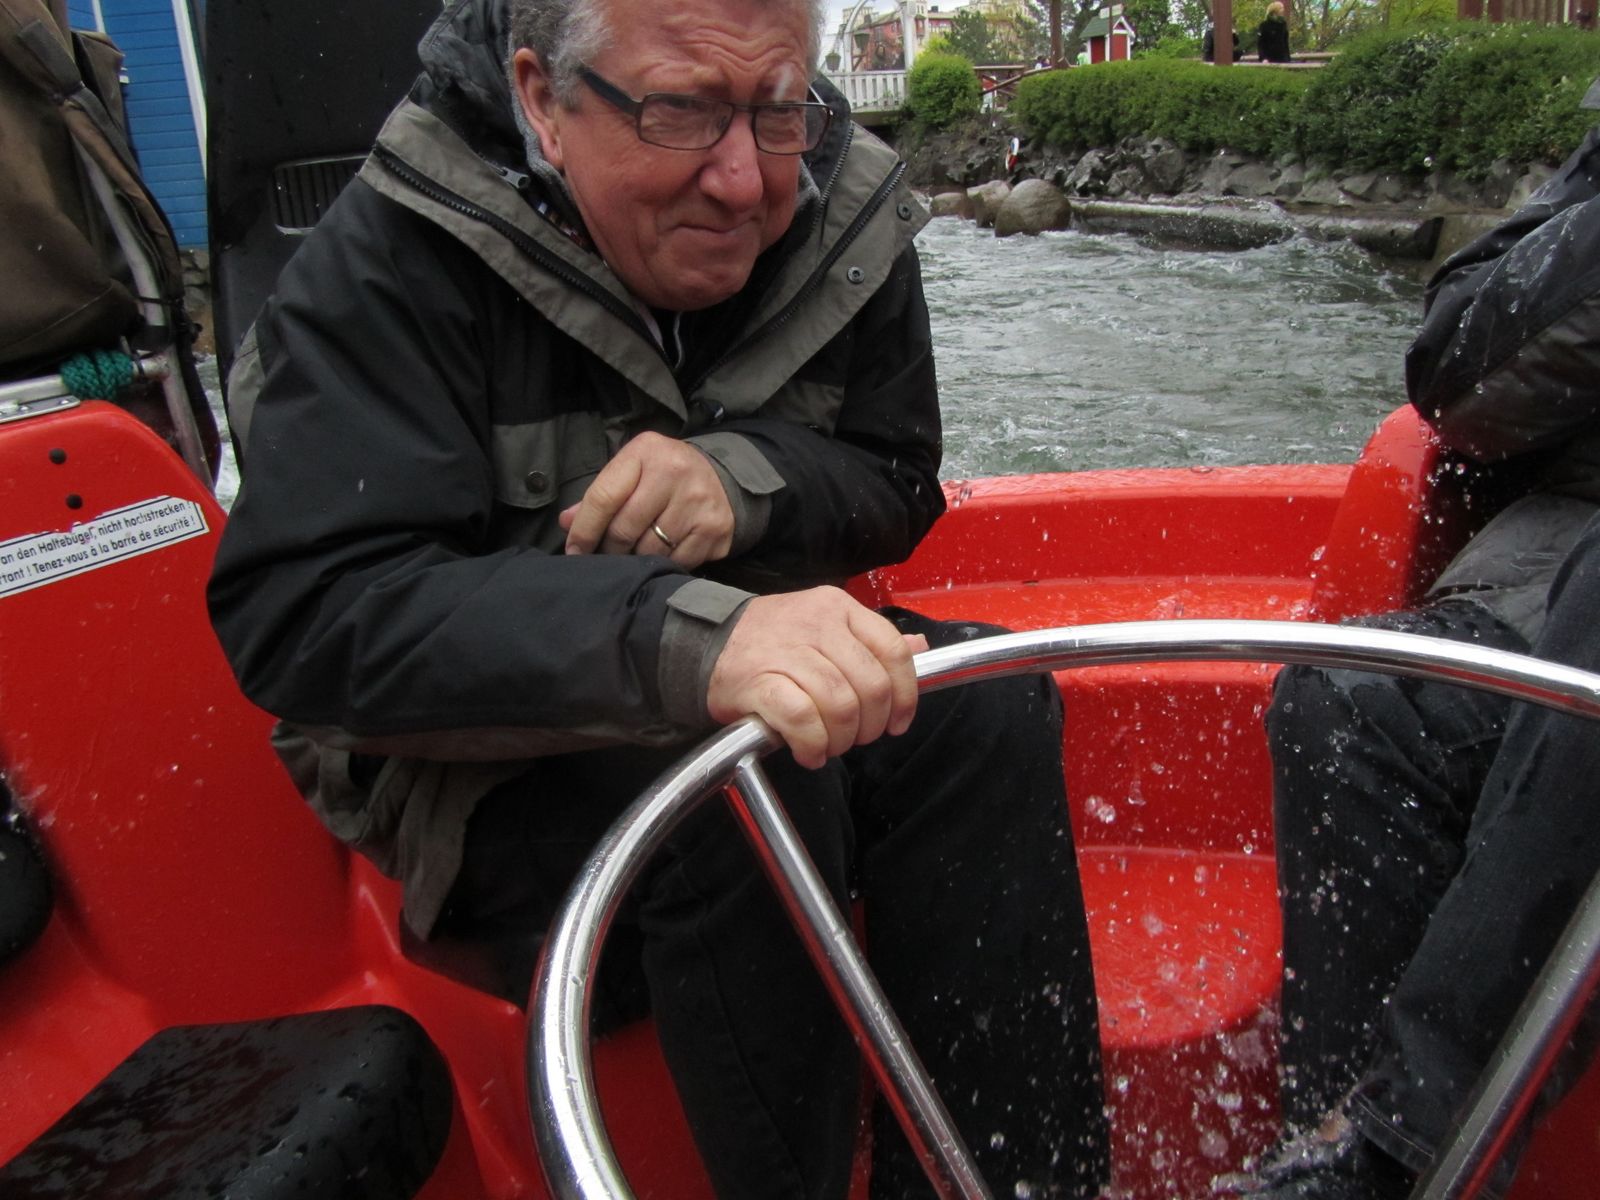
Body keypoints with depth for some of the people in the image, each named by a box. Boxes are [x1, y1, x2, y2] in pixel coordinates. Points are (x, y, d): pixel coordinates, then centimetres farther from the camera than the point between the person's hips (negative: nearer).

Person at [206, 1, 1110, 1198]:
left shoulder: (845, 212, -6)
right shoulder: (396, 259, -22)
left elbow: (894, 486, 1)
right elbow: (300, 614, -31)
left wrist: (741, 480, -24)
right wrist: (691, 635, -47)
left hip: (746, 684, 5)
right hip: (478, 758, -4)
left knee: (984, 708, -19)